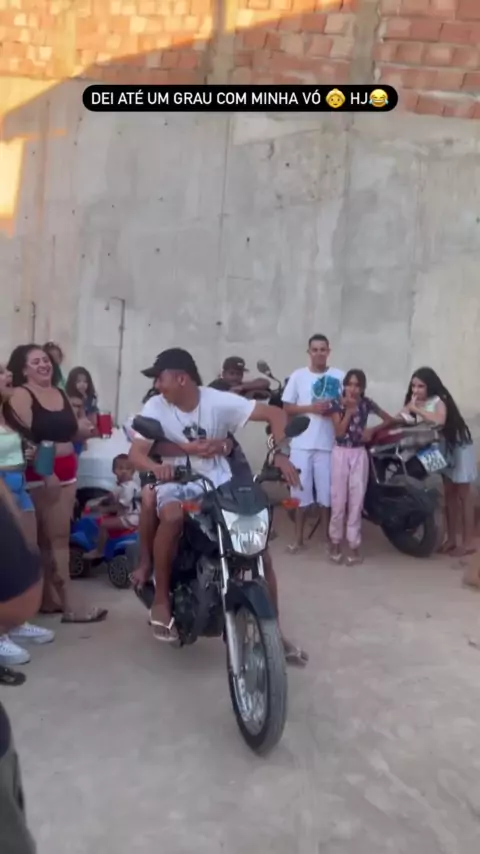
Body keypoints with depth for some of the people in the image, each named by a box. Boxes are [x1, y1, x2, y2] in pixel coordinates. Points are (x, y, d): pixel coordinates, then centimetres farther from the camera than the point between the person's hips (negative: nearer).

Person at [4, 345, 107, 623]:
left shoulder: (61, 394, 15)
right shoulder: (20, 395, -6)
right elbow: (23, 441, -16)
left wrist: (84, 430, 1)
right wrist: (45, 473, -23)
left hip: (67, 471, 7)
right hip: (39, 475, -7)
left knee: (59, 536, 9)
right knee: (54, 537, -6)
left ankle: (50, 597, 19)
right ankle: (69, 602, -3)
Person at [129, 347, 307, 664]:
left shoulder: (218, 401, -13)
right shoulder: (155, 407, -8)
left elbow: (275, 414, -13)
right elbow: (136, 452, -17)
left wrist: (281, 455, -30)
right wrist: (157, 467, -40)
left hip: (220, 484, 1)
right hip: (177, 484, -1)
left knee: (261, 551, -8)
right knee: (171, 517, -37)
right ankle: (161, 598, -14)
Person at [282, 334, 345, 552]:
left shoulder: (339, 376, 4)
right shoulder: (298, 376, 4)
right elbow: (287, 408, 3)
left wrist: (333, 409, -14)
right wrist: (311, 408, -12)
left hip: (329, 443, 0)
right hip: (302, 443, 0)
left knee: (330, 493, 5)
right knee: (301, 492, 5)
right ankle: (298, 538, 17)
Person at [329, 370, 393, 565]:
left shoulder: (366, 403, 1)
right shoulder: (337, 404, -3)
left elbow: (389, 419, 9)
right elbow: (339, 432, -11)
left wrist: (372, 430, -5)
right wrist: (349, 410, -16)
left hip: (359, 454, 1)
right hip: (340, 453, -1)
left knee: (356, 500, 2)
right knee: (339, 500, 0)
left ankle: (354, 545, 10)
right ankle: (335, 541, 15)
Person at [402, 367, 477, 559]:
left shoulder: (439, 400, -25)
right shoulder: (416, 402, -2)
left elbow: (439, 420, -45)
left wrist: (415, 409, -42)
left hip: (458, 446, -7)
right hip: (441, 447, 7)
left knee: (463, 495, -1)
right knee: (449, 494, 10)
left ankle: (468, 543, 4)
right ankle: (451, 539, 17)